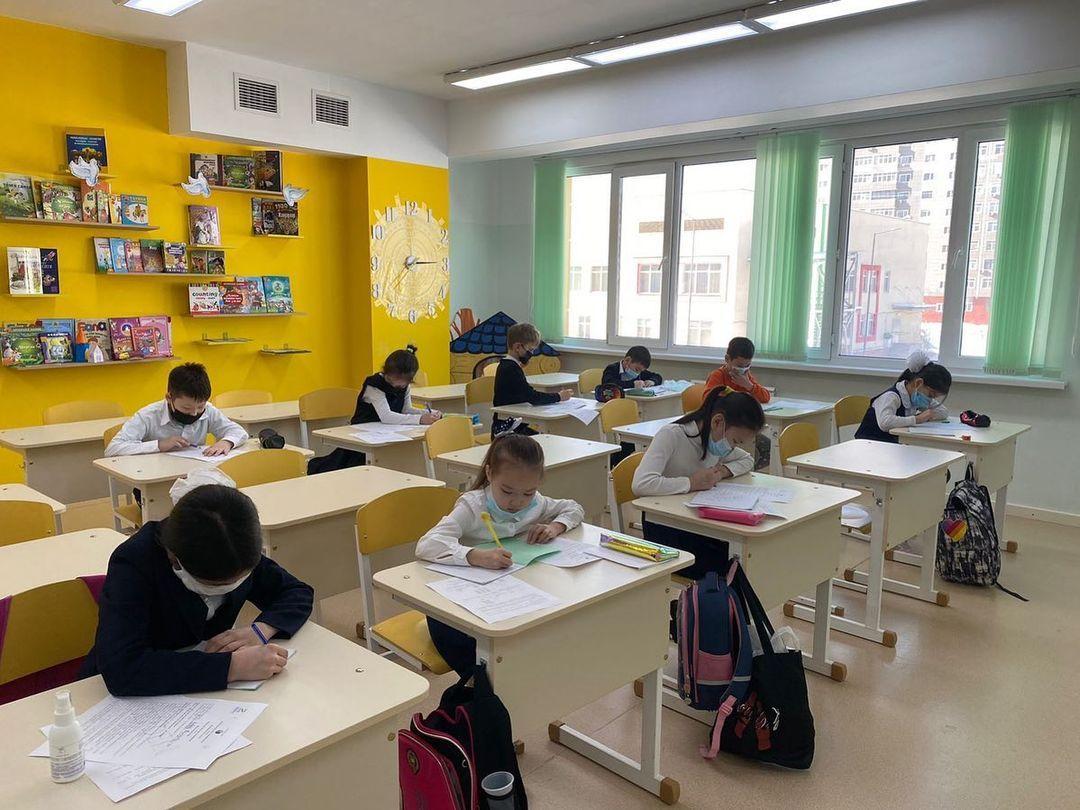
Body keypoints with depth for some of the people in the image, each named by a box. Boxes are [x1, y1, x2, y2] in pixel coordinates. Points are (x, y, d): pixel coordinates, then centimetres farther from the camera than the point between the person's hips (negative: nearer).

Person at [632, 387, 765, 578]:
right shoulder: (671, 435, -19)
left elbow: (747, 460, 21)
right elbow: (641, 484, -31)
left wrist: (724, 470, 0)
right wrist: (691, 483, -25)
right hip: (664, 529, -7)